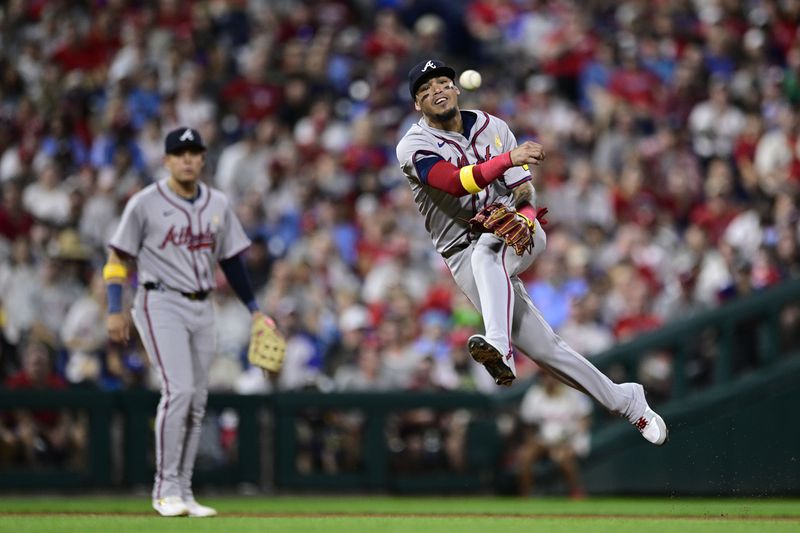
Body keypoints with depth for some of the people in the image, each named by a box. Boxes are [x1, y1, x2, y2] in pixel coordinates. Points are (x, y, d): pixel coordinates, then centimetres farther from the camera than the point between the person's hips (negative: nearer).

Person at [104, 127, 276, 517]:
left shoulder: (218, 204, 10)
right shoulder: (146, 203, -5)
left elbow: (232, 260, 17)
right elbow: (118, 257, -3)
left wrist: (254, 309, 14)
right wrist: (114, 310, -10)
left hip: (202, 308, 6)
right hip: (161, 305, -5)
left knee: (197, 400, 5)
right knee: (178, 390, -18)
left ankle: (183, 492, 12)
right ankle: (165, 490, -11)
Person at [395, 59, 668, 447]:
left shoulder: (491, 127, 6)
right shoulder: (414, 147, -7)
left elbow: (522, 187, 3)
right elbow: (455, 182, -25)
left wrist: (524, 218, -21)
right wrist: (509, 158, -38)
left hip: (516, 238, 1)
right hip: (464, 256, -1)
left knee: (487, 252, -36)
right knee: (541, 347, -12)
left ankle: (500, 349, -57)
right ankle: (625, 402, 0)